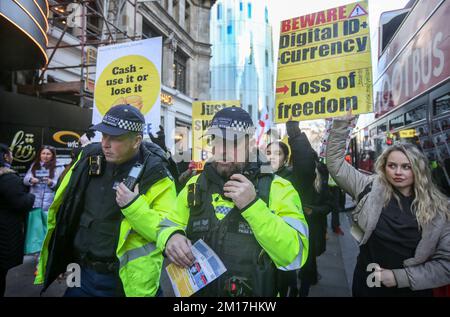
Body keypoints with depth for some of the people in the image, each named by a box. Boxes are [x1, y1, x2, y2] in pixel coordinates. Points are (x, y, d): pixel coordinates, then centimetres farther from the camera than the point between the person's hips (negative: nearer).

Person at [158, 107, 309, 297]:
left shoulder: (277, 189, -14)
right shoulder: (195, 185, -2)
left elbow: (295, 257, -22)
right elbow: (168, 227, 3)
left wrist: (253, 206, -30)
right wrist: (170, 238, -19)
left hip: (257, 291, -3)